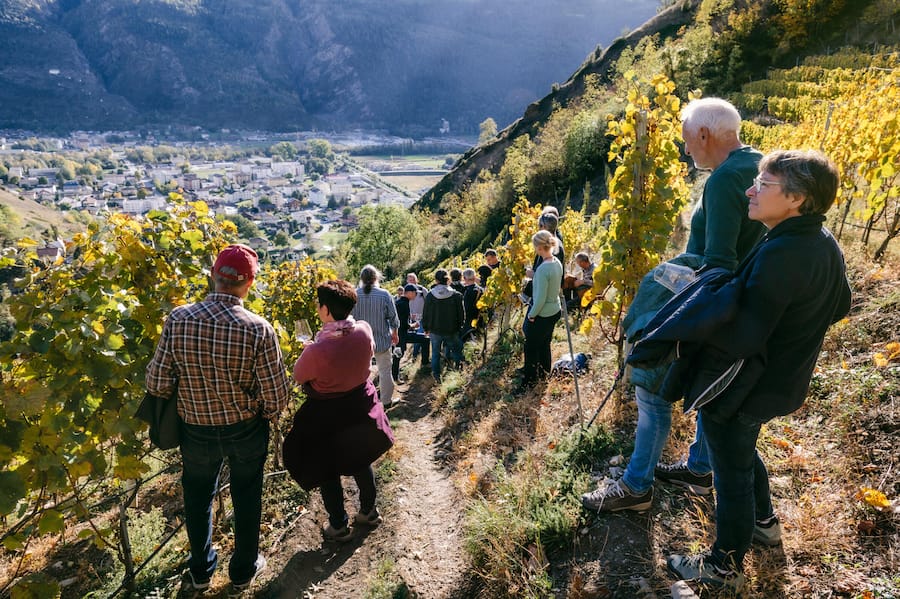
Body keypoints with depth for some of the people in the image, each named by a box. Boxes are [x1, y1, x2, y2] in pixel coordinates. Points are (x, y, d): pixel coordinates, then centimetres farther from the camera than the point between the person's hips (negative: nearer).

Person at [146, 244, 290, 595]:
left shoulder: (178, 319, -19)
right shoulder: (258, 329, -25)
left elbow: (157, 384, -14)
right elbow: (276, 395, -19)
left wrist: (188, 398, 7)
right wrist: (266, 419, 3)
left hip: (196, 430, 2)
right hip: (246, 430, -1)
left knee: (198, 498, 25)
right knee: (246, 499, 21)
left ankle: (201, 571, 46)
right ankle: (243, 571, 41)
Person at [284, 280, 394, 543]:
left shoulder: (318, 349, -34)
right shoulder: (365, 330, -18)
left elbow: (298, 377, -14)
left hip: (328, 415, -5)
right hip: (361, 406, 6)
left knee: (327, 470, 17)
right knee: (360, 459, 27)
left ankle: (339, 526, 32)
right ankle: (369, 511, 44)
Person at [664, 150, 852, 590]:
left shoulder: (780, 255, -31)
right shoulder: (824, 243, -1)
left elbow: (743, 338, -32)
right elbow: (839, 307, 14)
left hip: (742, 387, -9)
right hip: (783, 380, 9)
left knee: (732, 472, 9)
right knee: (742, 452, 31)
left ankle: (725, 566, 29)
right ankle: (764, 523, 51)